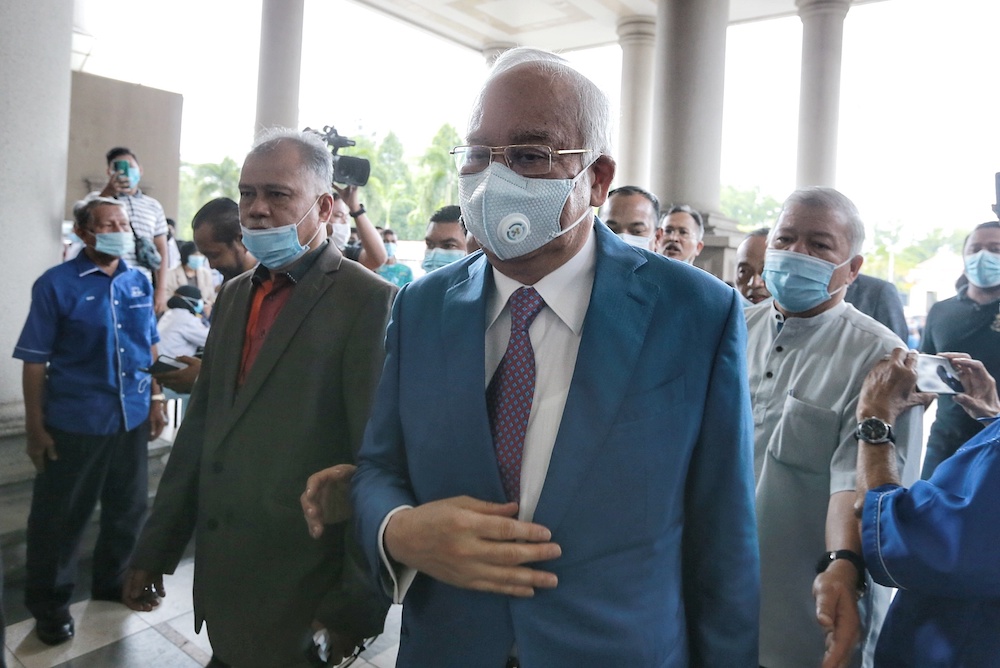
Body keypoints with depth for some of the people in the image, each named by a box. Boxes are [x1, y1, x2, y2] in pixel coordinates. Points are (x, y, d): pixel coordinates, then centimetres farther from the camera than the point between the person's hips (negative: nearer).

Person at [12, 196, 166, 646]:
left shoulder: (139, 283, 3)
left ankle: (114, 582, 40)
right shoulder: (56, 284, -11)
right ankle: (49, 605, 30)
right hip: (74, 423, -4)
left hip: (131, 418, 5)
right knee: (61, 517, 10)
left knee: (128, 508, 18)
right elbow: (35, 360, -9)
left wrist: (156, 399, 10)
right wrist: (35, 426, -9)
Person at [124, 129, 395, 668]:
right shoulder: (234, 295, 8)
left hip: (302, 597, -7)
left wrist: (356, 608, -15)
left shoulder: (369, 301, -16)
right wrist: (155, 550, 12)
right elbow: (200, 427, 11)